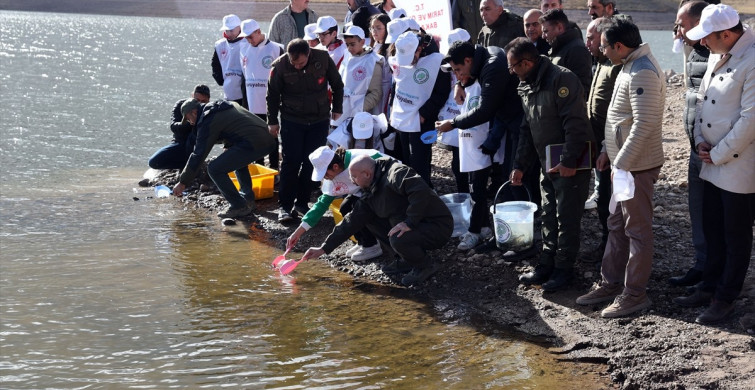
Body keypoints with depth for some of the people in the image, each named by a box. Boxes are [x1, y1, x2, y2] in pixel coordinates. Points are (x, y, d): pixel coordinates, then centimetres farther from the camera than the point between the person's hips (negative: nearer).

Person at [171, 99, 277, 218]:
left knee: (215, 169, -5)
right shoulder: (226, 105, 25)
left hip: (253, 144, -10)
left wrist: (183, 183, 3)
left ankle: (239, 206, 1)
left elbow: (199, 154, -2)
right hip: (268, 140, 10)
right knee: (237, 158, 36)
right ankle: (248, 199, 31)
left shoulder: (207, 121, -1)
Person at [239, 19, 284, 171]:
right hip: (252, 104, 5)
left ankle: (274, 168, 9)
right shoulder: (244, 51, 7)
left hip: (270, 104, -5)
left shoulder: (276, 49, -8)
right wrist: (245, 100, 15)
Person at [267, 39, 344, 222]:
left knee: (312, 162, 4)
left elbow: (337, 85, 3)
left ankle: (302, 203, 15)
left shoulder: (323, 59, -14)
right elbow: (272, 94, -2)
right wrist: (272, 121, 2)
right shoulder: (280, 66, -16)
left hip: (319, 120, 2)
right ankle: (285, 205, 4)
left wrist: (337, 110, 6)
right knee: (291, 162, -3)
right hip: (291, 121, -1)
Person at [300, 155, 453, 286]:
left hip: (438, 227, -9)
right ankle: (406, 260, 11)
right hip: (413, 224, 9)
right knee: (370, 219, 8)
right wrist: (324, 248, 10)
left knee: (398, 239, -35)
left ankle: (427, 266, -4)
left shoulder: (396, 173, -20)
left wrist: (409, 222, -32)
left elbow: (421, 191, -35)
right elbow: (352, 221, 11)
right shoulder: (370, 194, 9)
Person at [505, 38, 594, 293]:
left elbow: (575, 123, -24)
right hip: (547, 164, 9)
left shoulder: (561, 80, -19)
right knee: (548, 218, 15)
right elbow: (527, 129, 17)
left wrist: (568, 161, -25)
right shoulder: (526, 87, 10)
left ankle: (563, 270, 9)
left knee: (567, 219, 0)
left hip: (571, 165, -9)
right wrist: (520, 165, 13)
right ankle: (546, 266, 24)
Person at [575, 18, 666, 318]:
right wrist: (608, 151, 16)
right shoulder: (629, 67, 12)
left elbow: (643, 125, -26)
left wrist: (621, 164, -23)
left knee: (637, 230, 0)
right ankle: (611, 284, 27)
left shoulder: (643, 74, -21)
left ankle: (634, 294, 9)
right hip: (623, 162, 10)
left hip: (637, 166, -10)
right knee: (617, 225, 17)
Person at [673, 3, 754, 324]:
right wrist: (700, 140, 2)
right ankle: (710, 288, 32)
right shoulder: (717, 57, 6)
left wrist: (718, 154, -15)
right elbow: (702, 99, 15)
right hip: (712, 163, 8)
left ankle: (725, 299, 17)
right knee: (712, 230, 19)